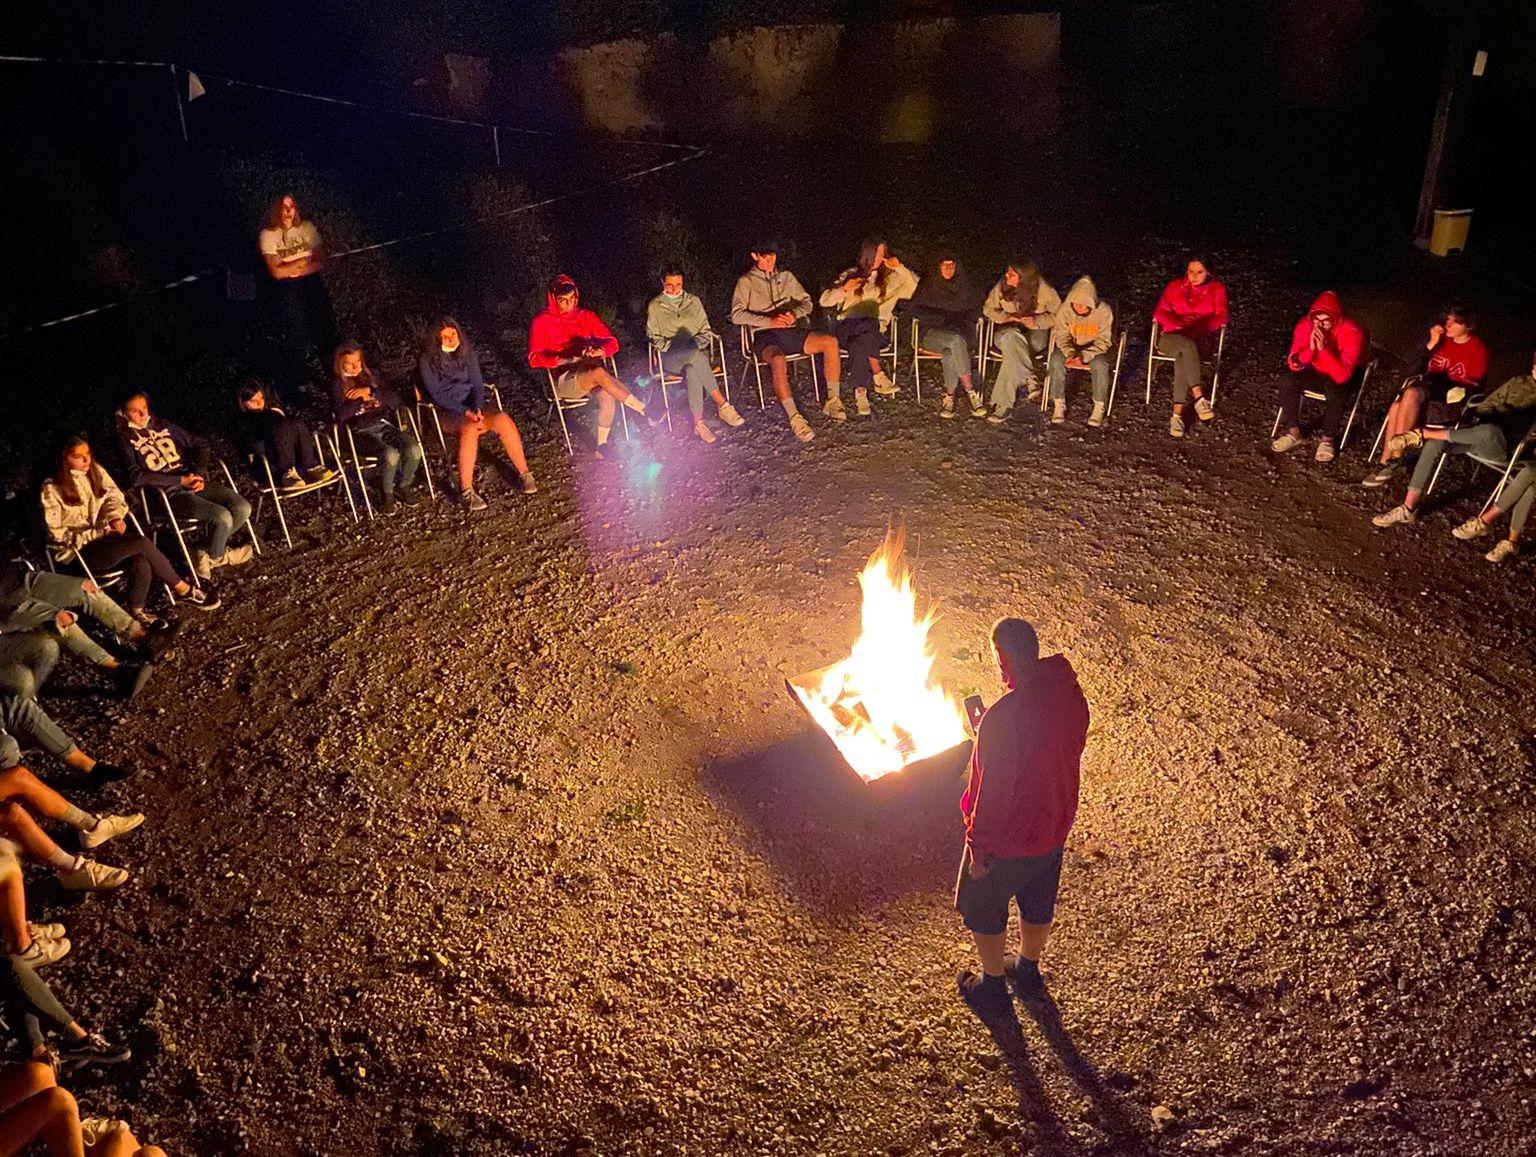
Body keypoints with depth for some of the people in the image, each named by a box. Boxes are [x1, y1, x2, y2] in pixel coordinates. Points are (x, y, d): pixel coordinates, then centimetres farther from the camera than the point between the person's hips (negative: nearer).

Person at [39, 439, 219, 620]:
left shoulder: (95, 470, 6)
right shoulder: (52, 489, -9)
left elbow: (114, 496, 8)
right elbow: (58, 532, -9)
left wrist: (115, 516, -15)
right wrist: (100, 532, -19)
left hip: (105, 536, 5)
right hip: (78, 552, -5)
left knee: (142, 564, -29)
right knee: (141, 543, -28)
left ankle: (137, 610, -10)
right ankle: (184, 590, -16)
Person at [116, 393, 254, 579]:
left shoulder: (163, 425, 18)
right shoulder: (125, 439, 2)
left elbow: (201, 445, 19)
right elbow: (135, 477, -12)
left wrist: (199, 473, 0)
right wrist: (180, 480, -15)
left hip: (193, 482, 6)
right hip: (167, 494, -6)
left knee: (243, 508, -15)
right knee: (222, 516, -27)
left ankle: (206, 552, 4)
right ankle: (215, 556, 2)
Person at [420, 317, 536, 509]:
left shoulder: (467, 352, 9)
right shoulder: (427, 360, -3)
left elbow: (478, 385, 5)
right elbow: (437, 394, -9)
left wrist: (477, 409, -14)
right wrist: (465, 412, -19)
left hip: (471, 407, 4)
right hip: (446, 412, -4)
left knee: (503, 419, -27)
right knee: (469, 428, -37)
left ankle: (523, 473, -19)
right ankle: (466, 491, -37)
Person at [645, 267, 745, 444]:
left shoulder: (694, 301, 18)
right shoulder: (655, 306, 12)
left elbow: (705, 331, 17)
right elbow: (653, 337, 9)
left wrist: (696, 345, -4)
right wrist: (672, 348, -8)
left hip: (696, 353, 2)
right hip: (670, 358, -2)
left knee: (692, 371, -38)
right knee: (696, 357, -39)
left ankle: (698, 422, -37)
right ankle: (722, 405, -36)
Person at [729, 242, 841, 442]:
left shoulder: (786, 277, 22)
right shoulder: (746, 281, 8)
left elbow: (807, 302, 20)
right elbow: (736, 315, -4)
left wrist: (794, 313, -5)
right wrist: (770, 321, -15)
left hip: (791, 331, 4)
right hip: (765, 335, -4)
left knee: (831, 342, -21)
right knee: (778, 361, -40)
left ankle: (832, 401, -17)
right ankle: (794, 418, -40)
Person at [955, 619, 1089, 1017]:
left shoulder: (1005, 715, -35)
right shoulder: (1071, 695, -11)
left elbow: (993, 790, -28)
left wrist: (979, 849, -14)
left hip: (1007, 838, -7)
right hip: (1053, 829, 7)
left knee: (983, 911, 20)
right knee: (1038, 906, 29)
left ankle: (993, 986, 38)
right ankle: (1028, 971, 51)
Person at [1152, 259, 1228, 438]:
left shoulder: (1217, 289, 10)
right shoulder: (1174, 286, 11)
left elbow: (1220, 317, 2)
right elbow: (1160, 312, 2)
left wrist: (1198, 329, -15)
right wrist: (1180, 327, -14)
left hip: (1201, 338, 0)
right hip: (1172, 336, 1)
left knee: (1182, 358, -37)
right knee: (1187, 346, -38)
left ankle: (1177, 414, -42)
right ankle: (1199, 398, -46)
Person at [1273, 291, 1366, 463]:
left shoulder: (1352, 332, -30)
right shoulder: (1305, 325, -18)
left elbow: (1342, 375, -36)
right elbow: (1293, 365, -20)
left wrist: (1323, 349, -44)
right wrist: (1310, 349, -38)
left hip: (1342, 377, -4)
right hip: (1315, 372, 4)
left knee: (1337, 392, -36)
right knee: (1288, 381, -23)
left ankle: (1327, 439, -14)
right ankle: (1293, 433, -9)